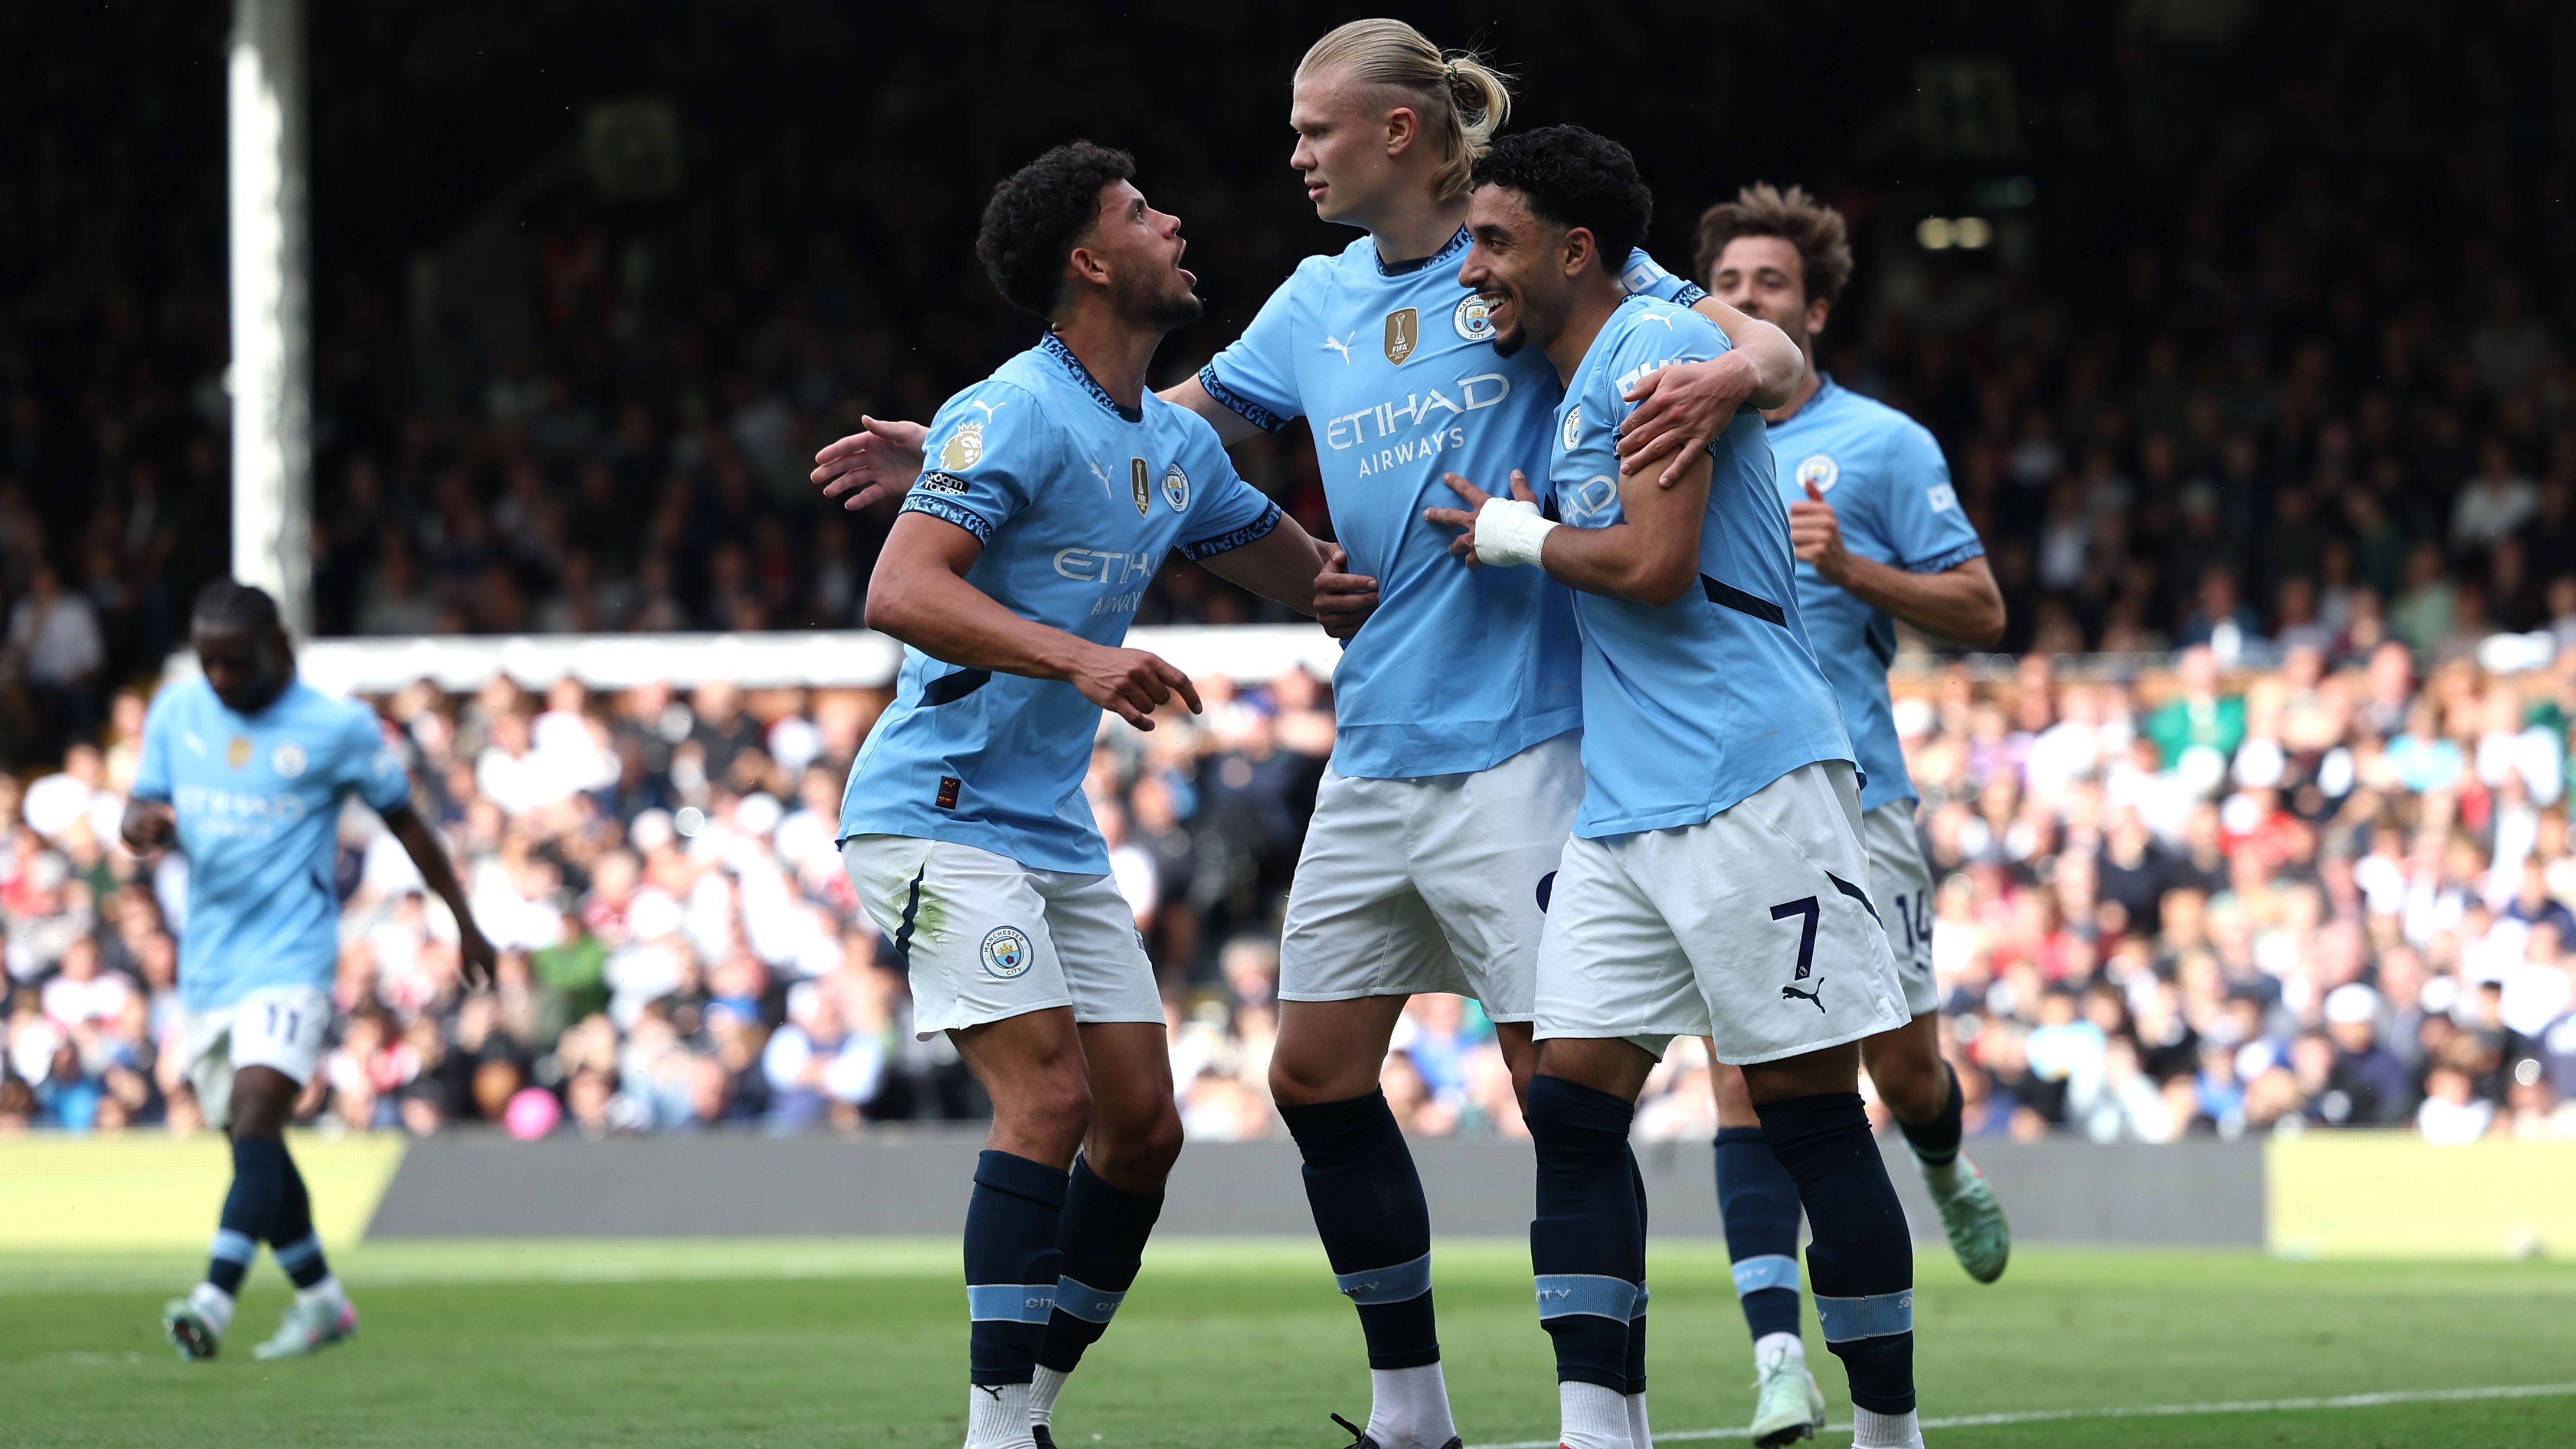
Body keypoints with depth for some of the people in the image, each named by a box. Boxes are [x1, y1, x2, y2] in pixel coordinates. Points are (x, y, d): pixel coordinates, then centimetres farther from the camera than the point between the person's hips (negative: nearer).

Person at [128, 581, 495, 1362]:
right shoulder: (177, 710, 8)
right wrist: (144, 822, -15)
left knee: (255, 1124, -22)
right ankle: (320, 1301, 27)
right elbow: (143, 812, 11)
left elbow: (405, 821, 7)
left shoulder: (338, 727, -4)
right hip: (206, 965, 6)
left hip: (288, 961, -6)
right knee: (251, 1143, 12)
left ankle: (215, 1299, -34)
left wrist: (465, 923, 14)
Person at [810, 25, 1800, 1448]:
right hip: (1375, 751, 7)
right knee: (1316, 1074, 7)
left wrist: (1733, 373, -36)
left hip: (1517, 743, -7)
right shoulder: (1320, 301, 12)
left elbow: (1765, 345, -12)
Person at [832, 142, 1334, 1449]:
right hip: (939, 815, -9)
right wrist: (1077, 658, -36)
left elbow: (1312, 577, 25)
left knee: (1141, 1124, 4)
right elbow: (899, 593, -25)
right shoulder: (1018, 414, -15)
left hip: (1055, 835, 9)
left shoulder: (1178, 446, 12)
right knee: (1048, 1097, -19)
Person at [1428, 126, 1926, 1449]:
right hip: (1622, 807, 9)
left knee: (1811, 1116, -4)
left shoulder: (1654, 348, -8)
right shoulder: (1572, 394, 21)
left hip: (1749, 785, -9)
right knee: (1571, 1104, -1)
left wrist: (1517, 538, -2)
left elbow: (1655, 565, -17)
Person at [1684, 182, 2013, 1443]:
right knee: (1745, 1073, -9)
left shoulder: (1882, 445, 3)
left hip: (1851, 787, -1)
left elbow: (1980, 612, 0)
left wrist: (1848, 565, -13)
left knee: (1901, 1060, 2)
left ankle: (1946, 1173, 40)